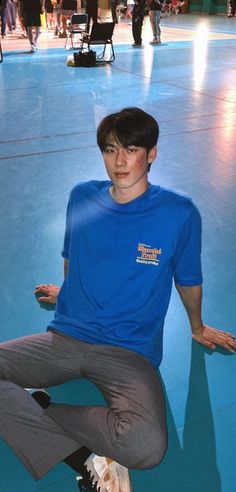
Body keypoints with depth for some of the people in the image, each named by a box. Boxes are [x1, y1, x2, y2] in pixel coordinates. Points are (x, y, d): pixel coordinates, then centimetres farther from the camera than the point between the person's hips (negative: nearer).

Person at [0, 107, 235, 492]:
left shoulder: (179, 213, -6)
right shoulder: (81, 198, 4)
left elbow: (188, 280, 11)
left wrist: (197, 327, 24)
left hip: (130, 352, -3)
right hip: (65, 338, 4)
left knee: (147, 447, -32)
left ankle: (39, 409, -12)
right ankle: (88, 459, -16)